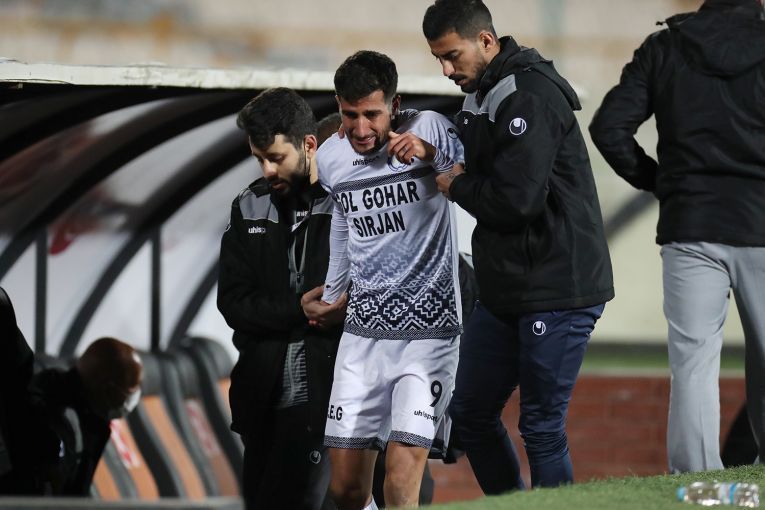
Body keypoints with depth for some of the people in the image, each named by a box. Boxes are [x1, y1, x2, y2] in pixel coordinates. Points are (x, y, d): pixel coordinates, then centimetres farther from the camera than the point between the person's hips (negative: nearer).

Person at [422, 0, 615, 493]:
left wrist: (458, 185, -6)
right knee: (471, 413, 14)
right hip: (506, 290, 10)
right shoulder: (480, 97, 13)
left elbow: (516, 199, -25)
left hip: (558, 291, -10)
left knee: (542, 426, -6)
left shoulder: (530, 98, -18)